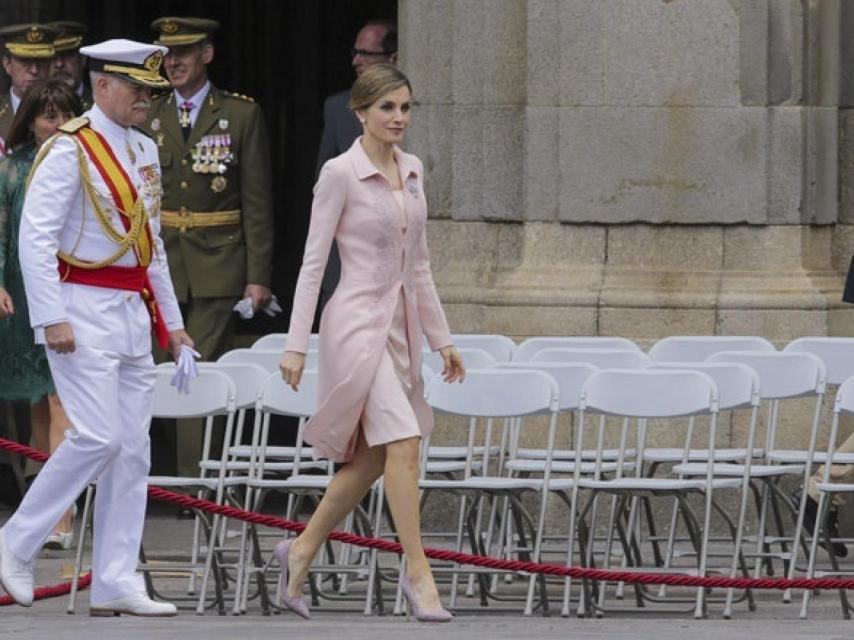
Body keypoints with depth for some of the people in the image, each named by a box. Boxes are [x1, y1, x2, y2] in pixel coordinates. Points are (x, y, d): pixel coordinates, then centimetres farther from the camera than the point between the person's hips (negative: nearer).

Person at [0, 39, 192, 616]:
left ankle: (116, 584, 6)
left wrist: (171, 321, 20)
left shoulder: (144, 151, 15)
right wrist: (51, 318, -21)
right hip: (84, 311, -8)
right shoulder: (71, 150, -10)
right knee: (97, 437, -16)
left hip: (135, 314, 8)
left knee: (133, 450, 4)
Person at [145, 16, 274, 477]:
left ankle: (196, 478, -9)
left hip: (217, 267, -3)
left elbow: (258, 202, 1)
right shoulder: (147, 116, 11)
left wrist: (258, 277, -5)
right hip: (160, 265, 3)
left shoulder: (241, 115, 3)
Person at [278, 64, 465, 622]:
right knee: (403, 443, -16)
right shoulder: (341, 174, -10)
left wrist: (441, 336, 16)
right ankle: (418, 571, -12)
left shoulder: (412, 171, 10)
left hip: (401, 324, 8)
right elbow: (313, 261, -10)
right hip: (358, 322, -8)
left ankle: (303, 550, 26)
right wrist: (296, 343, -14)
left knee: (371, 459, 11)